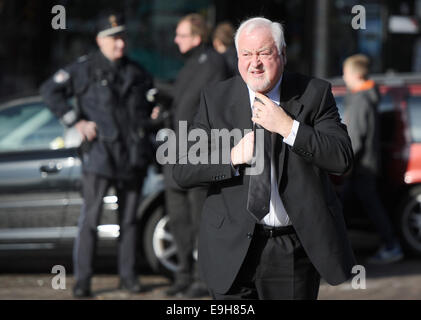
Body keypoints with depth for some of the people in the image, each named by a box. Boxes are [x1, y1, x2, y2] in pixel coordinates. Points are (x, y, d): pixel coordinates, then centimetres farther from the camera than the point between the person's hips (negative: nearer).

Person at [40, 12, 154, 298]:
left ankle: (128, 275, 17)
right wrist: (77, 121, -9)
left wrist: (153, 113, 8)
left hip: (133, 156, 4)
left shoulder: (136, 73, 14)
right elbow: (50, 90, -4)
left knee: (129, 219, 9)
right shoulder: (86, 69, -1)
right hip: (100, 154, -4)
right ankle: (83, 280, -6)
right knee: (91, 217, -8)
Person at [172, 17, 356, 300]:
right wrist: (233, 157, -17)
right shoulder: (215, 99, 2)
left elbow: (343, 159, -11)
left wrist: (288, 127, -18)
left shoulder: (314, 94, 0)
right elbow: (183, 171, -2)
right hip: (234, 249, 0)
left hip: (296, 249, 0)